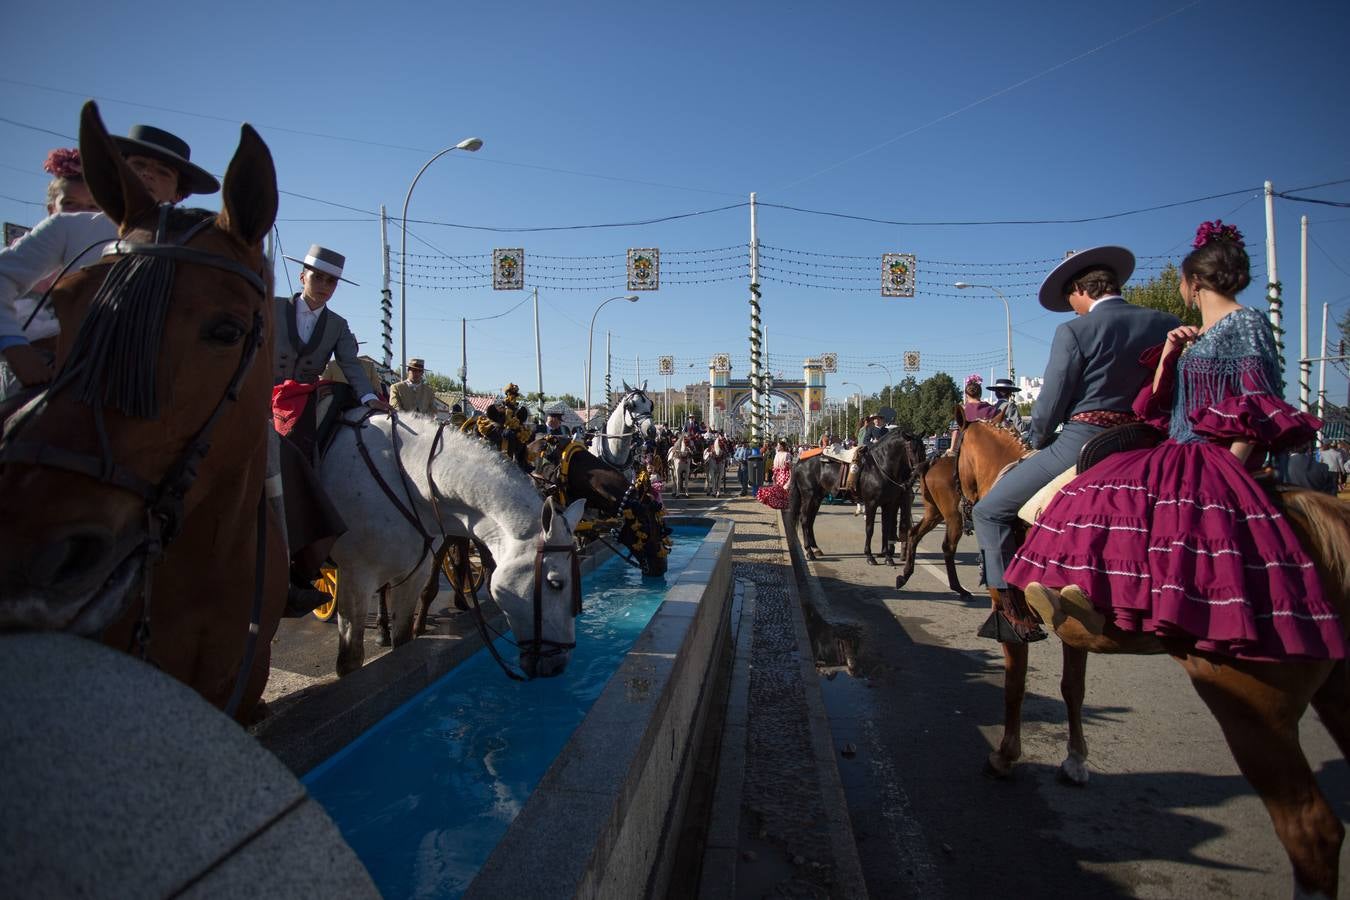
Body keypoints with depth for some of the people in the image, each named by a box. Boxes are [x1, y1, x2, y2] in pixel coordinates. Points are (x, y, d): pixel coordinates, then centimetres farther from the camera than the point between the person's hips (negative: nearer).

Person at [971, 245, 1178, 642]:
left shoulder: (1075, 331, -9)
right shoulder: (1168, 326, 7)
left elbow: (1049, 405, -8)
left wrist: (1038, 442, 11)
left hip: (1081, 443, -6)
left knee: (990, 512, 6)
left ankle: (1014, 611, 1)